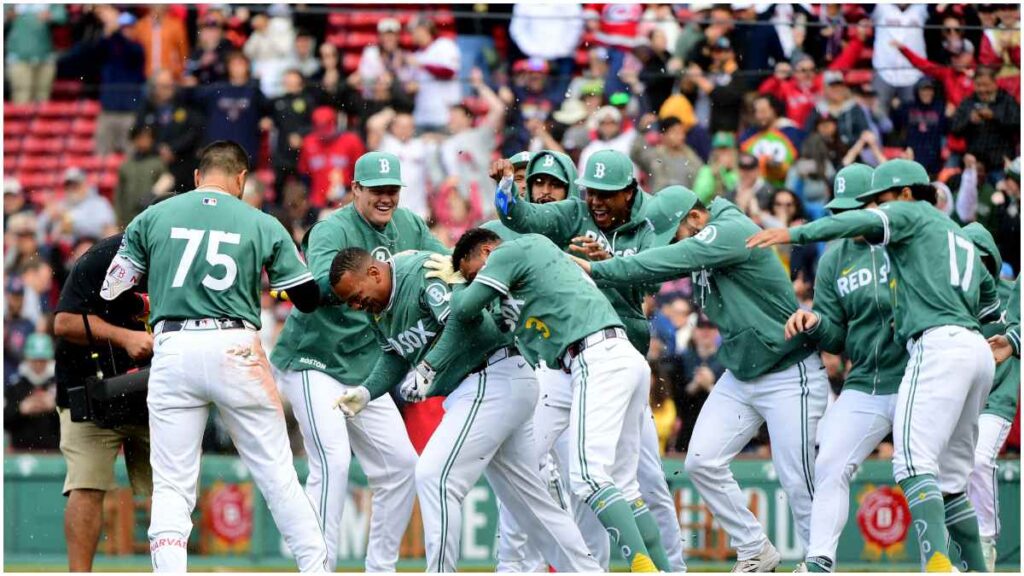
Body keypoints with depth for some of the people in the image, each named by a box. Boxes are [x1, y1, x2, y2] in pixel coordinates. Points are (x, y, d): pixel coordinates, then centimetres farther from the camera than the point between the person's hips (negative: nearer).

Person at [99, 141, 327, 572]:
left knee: (171, 485, 2)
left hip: (173, 353, 1)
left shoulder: (151, 218, 8)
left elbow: (110, 290, 11)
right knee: (277, 475, 8)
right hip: (237, 351, -1)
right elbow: (308, 298, 8)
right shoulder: (263, 225, 5)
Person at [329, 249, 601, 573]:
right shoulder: (379, 309, 10)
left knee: (434, 476, -17)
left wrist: (429, 368, -36)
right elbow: (395, 357, 20)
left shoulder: (423, 271, -18)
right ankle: (585, 571, 17)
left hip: (496, 380, -11)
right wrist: (367, 392, 3)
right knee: (526, 496, 12)